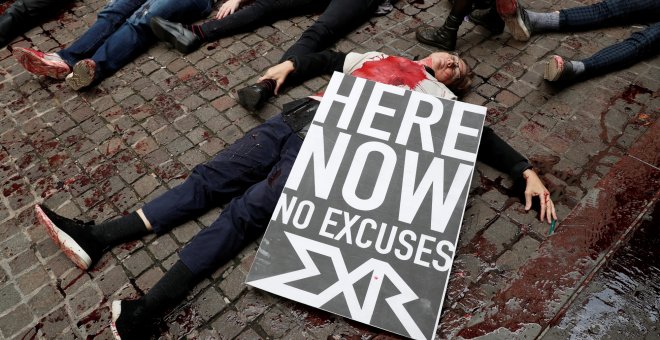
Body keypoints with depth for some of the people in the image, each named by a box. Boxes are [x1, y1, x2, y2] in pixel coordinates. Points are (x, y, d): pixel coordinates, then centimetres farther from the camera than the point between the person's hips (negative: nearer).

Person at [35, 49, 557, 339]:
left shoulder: (439, 96, 16)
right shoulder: (380, 56, 30)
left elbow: (480, 136, 9)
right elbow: (327, 59, 36)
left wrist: (527, 171, 2)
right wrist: (291, 64, 21)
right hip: (296, 119, 6)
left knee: (244, 212, -19)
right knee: (209, 179, -4)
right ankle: (97, 239, -3)